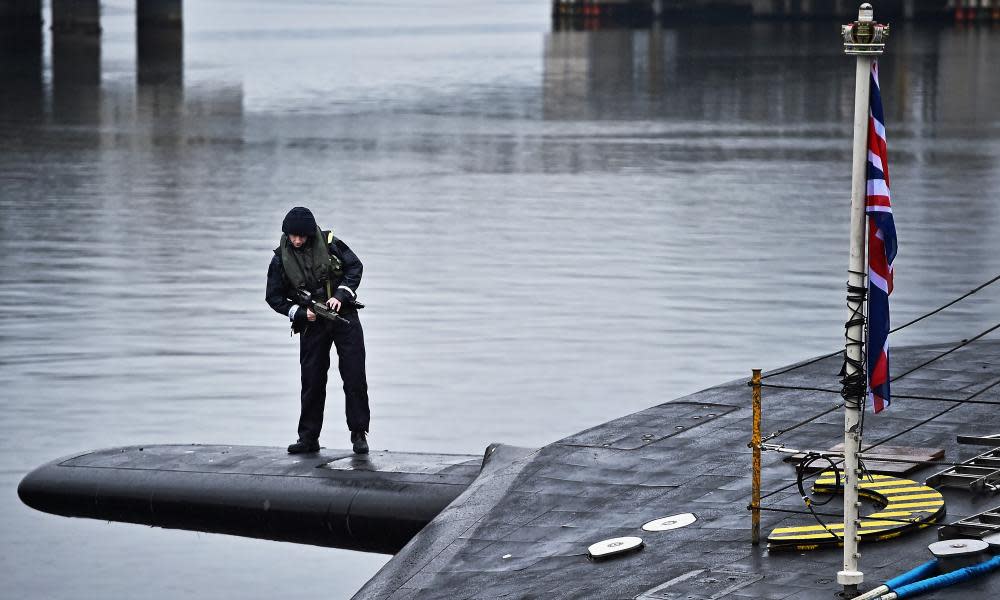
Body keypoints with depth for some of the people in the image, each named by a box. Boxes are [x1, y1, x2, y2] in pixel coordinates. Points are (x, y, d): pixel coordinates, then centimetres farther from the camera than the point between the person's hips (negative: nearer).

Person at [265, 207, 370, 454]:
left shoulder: (329, 243, -6)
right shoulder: (281, 259, -4)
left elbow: (355, 266, 0)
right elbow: (274, 297, 0)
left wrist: (340, 295, -14)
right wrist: (300, 313, -14)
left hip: (343, 315, -1)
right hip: (312, 323, 1)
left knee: (354, 376, -3)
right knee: (312, 381, 2)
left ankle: (359, 434, 4)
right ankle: (308, 437, 10)